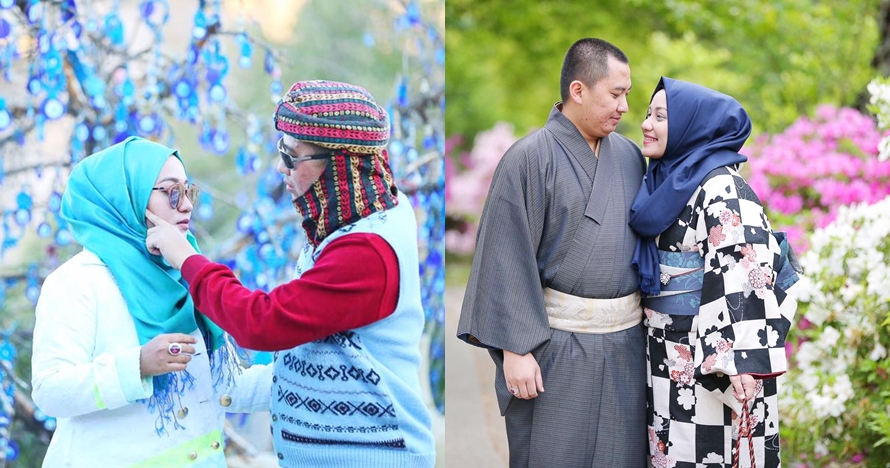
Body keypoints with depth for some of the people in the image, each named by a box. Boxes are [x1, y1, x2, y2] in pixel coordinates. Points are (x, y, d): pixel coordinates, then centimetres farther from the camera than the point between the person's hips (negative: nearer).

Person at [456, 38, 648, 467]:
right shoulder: (530, 158, -9)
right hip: (557, 342, -5)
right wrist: (514, 348, -14)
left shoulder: (629, 155, 7)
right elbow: (506, 257, -11)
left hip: (626, 341, 5)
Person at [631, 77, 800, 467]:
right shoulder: (666, 179, 9)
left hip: (710, 351, -8)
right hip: (670, 352, 8)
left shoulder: (720, 189, -16)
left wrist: (741, 360, -26)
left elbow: (743, 276, -22)